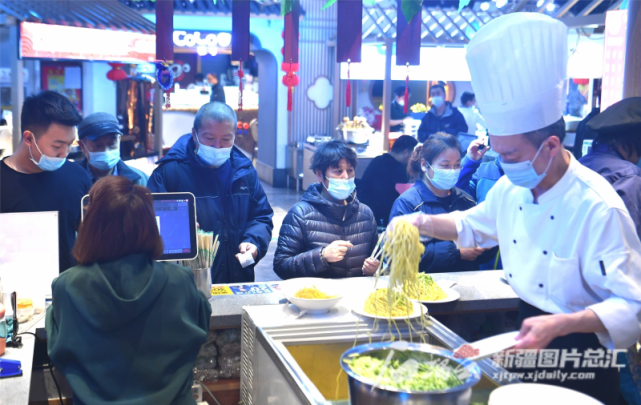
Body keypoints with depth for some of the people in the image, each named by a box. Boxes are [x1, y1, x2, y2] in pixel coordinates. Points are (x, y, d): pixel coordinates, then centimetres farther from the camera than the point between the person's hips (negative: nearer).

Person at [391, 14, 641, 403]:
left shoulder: (598, 208, -27)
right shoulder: (512, 187, -4)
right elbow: (472, 225, 15)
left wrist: (560, 326, -39)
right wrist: (422, 222, -3)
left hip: (579, 354, -6)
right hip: (528, 328, 7)